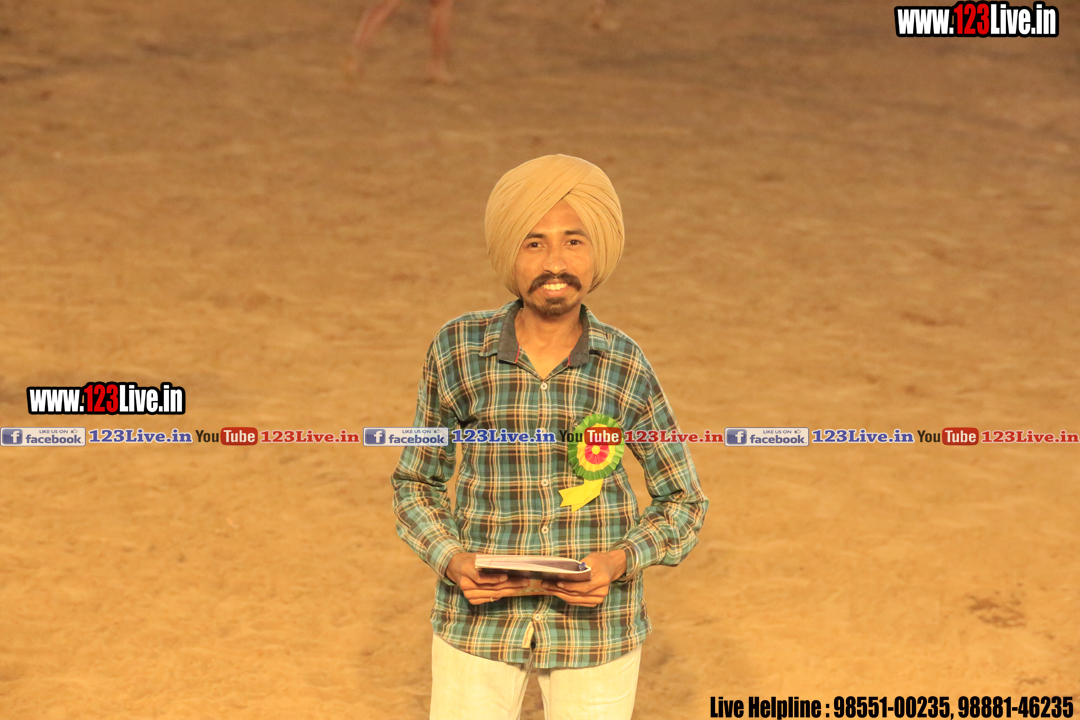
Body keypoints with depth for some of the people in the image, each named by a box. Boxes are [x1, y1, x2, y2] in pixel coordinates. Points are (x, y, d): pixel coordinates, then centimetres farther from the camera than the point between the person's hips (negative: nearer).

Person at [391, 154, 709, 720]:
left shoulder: (624, 368, -7)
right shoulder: (458, 350, -8)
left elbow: (683, 502, 2)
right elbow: (416, 482, 3)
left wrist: (620, 561, -16)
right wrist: (452, 561, -15)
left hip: (594, 620, 0)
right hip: (482, 614, 0)